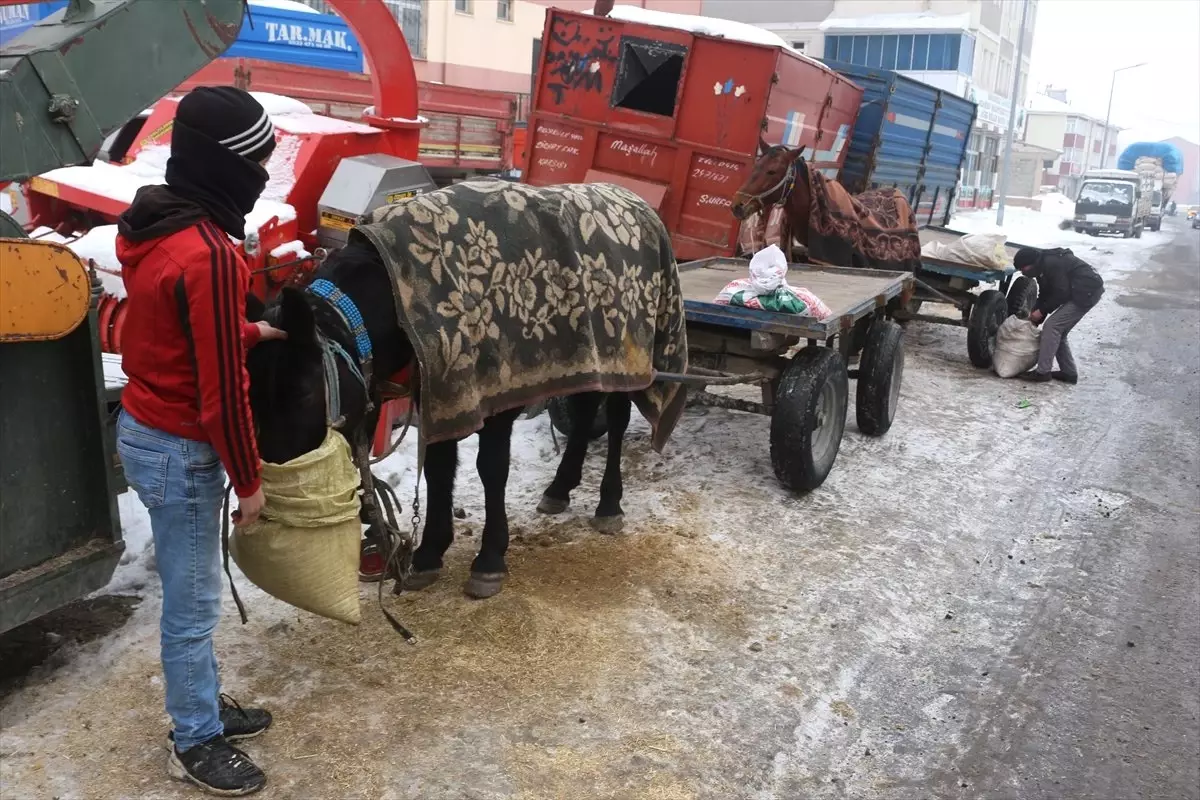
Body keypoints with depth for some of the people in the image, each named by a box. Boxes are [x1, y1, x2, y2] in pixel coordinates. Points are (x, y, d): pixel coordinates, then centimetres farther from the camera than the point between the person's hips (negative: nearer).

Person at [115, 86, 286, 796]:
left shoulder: (153, 225, 2)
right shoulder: (209, 255, -27)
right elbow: (222, 389, -23)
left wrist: (249, 331, 14)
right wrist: (250, 480, -13)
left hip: (145, 427, 9)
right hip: (180, 451, -9)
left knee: (191, 593, 22)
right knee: (194, 603, 8)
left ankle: (203, 703, 39)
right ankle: (196, 743, 26)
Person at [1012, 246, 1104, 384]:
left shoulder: (1051, 264, -20)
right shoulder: (1043, 266, 11)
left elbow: (1062, 293, -20)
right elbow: (1044, 296, 15)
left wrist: (1041, 311, -12)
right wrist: (1034, 315, 7)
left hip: (1087, 292, -10)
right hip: (1082, 293, 10)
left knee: (1052, 326, -13)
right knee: (1058, 331, 11)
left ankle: (1042, 372, -12)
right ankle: (1069, 372, 15)